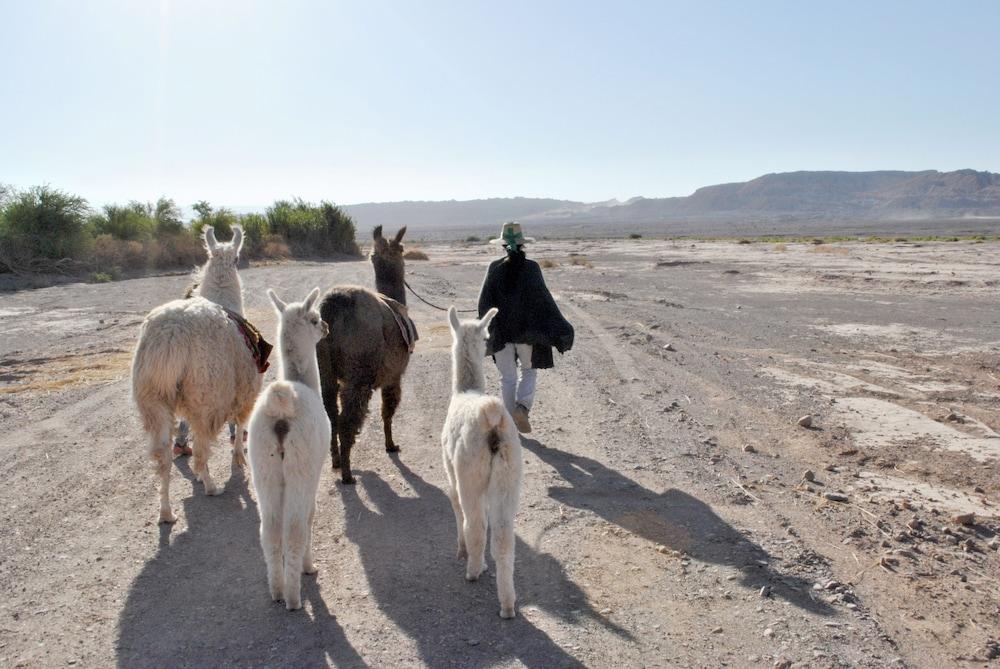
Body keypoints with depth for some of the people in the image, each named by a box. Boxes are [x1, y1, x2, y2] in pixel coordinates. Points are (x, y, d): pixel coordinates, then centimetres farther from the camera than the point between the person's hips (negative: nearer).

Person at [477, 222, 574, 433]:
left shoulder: (495, 268, -5)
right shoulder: (531, 267, -9)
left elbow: (485, 301, -2)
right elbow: (543, 299, -9)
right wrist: (560, 329, -3)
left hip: (500, 331, 1)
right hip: (527, 330, -1)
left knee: (508, 377, 13)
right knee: (529, 371, 17)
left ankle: (511, 420, 18)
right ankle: (523, 407, -4)